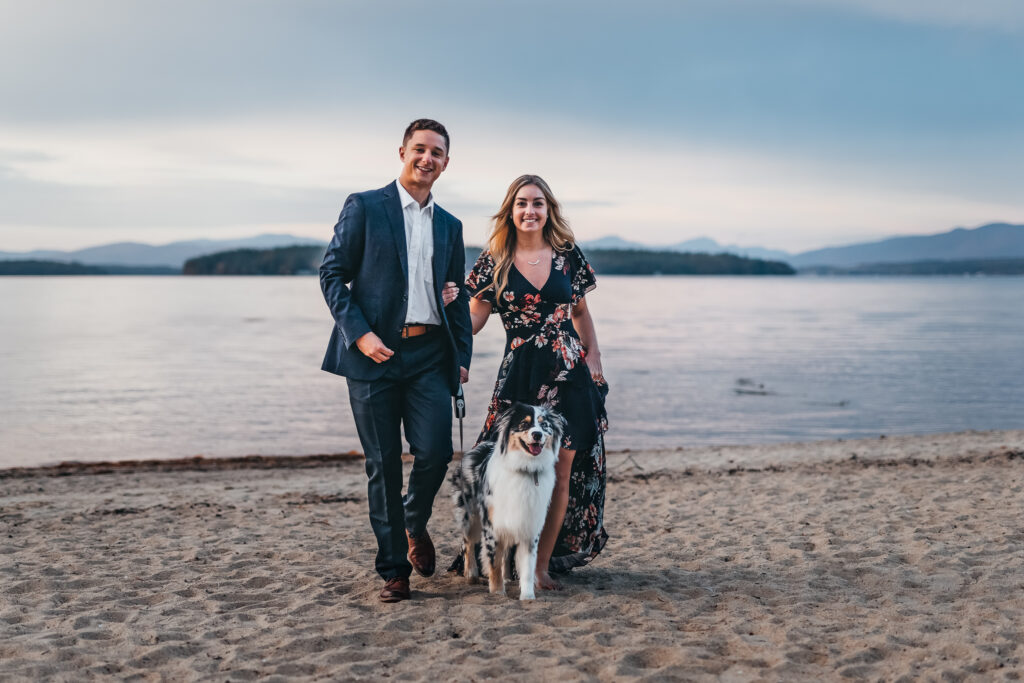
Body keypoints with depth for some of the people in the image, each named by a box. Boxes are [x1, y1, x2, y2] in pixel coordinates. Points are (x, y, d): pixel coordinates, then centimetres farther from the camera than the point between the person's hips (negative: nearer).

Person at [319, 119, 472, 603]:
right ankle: (393, 570, 13)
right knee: (383, 466, 1)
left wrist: (462, 358, 10)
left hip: (430, 355, 3)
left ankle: (414, 523, 23)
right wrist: (359, 333, -12)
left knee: (435, 452, -10)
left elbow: (458, 298, 20)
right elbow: (332, 274, -1)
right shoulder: (363, 207, 3)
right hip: (374, 354, -3)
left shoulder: (449, 226, 17)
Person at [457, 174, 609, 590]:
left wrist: (594, 359, 10)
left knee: (562, 472, 1)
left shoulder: (567, 254, 7)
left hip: (569, 374, 2)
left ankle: (544, 564, 11)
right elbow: (473, 319, 2)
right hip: (520, 378, -2)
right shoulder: (495, 261, 2)